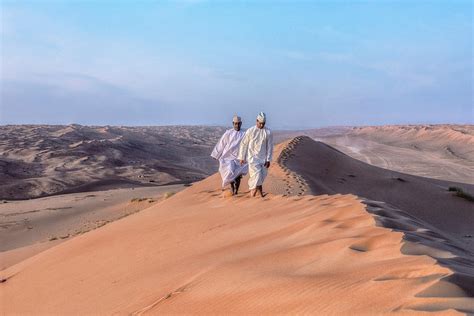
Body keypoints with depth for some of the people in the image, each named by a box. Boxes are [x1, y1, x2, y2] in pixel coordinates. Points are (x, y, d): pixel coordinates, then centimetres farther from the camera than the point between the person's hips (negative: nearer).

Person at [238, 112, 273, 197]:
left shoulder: (268, 132, -1)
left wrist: (268, 160, -3)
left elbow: (270, 147, 1)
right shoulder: (250, 131, -4)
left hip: (263, 158, 3)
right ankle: (252, 195, -1)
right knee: (256, 175, -12)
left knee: (261, 177, 5)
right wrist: (242, 158, 3)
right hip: (252, 157, -2)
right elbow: (244, 144, 2)